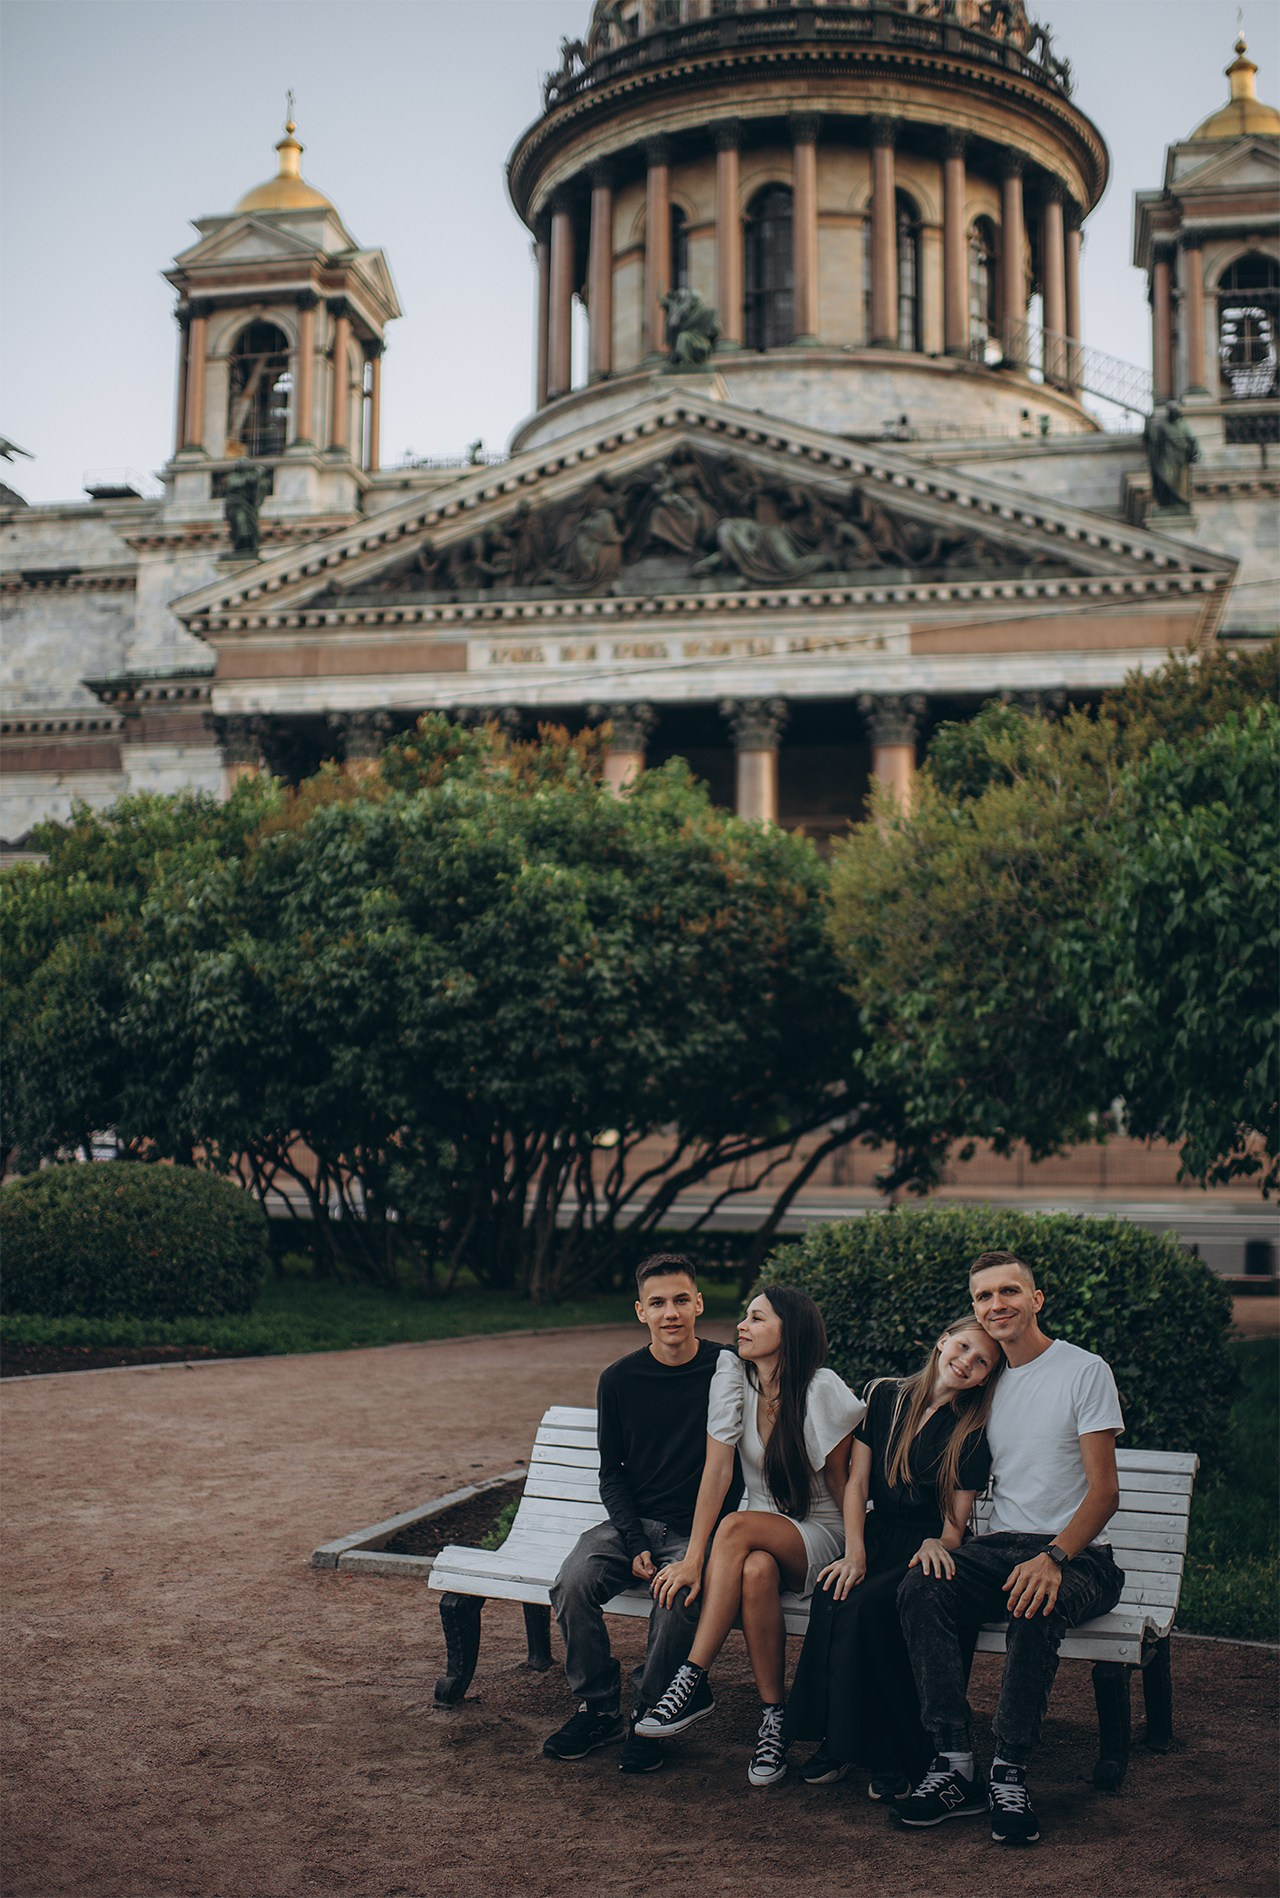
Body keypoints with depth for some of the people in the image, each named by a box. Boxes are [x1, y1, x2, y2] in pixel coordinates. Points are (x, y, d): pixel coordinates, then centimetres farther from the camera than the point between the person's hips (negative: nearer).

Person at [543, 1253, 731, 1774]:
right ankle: (598, 1707, -3)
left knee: (680, 1596, -33)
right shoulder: (620, 1380, 2)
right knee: (572, 1584, -24)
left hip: (696, 1529, -3)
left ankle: (649, 1716, -9)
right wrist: (636, 1544, -7)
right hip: (632, 1521, 3)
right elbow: (612, 1473, 8)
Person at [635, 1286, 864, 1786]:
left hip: (820, 1535, -3)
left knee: (738, 1528, -34)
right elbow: (717, 1471, -10)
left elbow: (839, 1479, -5)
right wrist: (693, 1559, -18)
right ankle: (772, 1717, -23)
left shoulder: (822, 1390, -13)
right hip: (760, 1530, 3)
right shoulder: (733, 1379, -4)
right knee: (756, 1570, -35)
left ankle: (692, 1682, -28)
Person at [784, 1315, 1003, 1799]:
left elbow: (956, 1518, -1)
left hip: (925, 1549, -3)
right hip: (876, 1538, 3)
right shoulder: (885, 1396, 7)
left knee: (867, 1604, -33)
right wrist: (854, 1553, -10)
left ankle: (889, 1755, -21)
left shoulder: (973, 1431, 0)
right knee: (831, 1594, -31)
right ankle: (837, 1740, -19)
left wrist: (937, 1546, -24)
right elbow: (857, 1482, 4)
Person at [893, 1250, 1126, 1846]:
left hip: (1076, 1554, -4)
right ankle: (954, 1766, -25)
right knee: (921, 1588, -27)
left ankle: (1010, 1774, -24)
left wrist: (1053, 1557, -25)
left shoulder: (1085, 1371, -2)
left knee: (1036, 1605, -38)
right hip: (999, 1544, 4)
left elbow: (1104, 1490, -9)